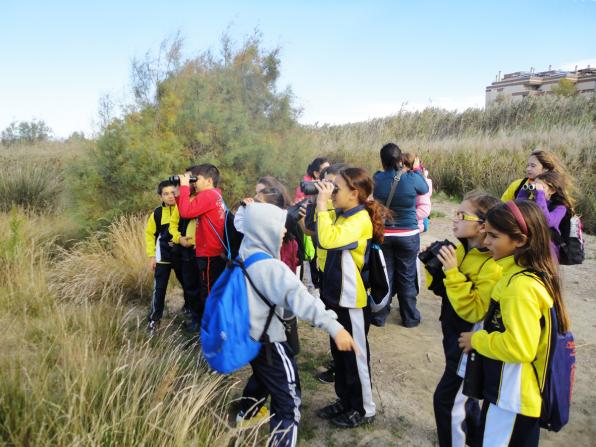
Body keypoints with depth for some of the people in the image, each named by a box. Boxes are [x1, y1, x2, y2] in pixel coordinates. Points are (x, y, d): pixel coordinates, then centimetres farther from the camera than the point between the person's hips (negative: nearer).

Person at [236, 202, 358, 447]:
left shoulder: (246, 255, 1)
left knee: (262, 378, 34)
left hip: (251, 334, 10)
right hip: (268, 340, -10)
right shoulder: (269, 266, -26)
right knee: (288, 402, -2)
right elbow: (298, 297, -38)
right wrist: (333, 326, -45)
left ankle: (245, 416, 57)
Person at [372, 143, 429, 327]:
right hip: (408, 235, -1)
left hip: (383, 235, 1)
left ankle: (380, 316, 21)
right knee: (407, 277, 11)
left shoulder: (377, 179, -10)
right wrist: (417, 170, 21)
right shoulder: (411, 178, -14)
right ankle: (410, 317, 24)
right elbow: (425, 189, 7)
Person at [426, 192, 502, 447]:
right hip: (454, 335, 8)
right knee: (462, 393, 24)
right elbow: (443, 290, 9)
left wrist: (453, 272, -33)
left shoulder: (492, 265, -25)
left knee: (446, 401, 0)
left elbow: (474, 311, -29)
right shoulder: (461, 249, 0)